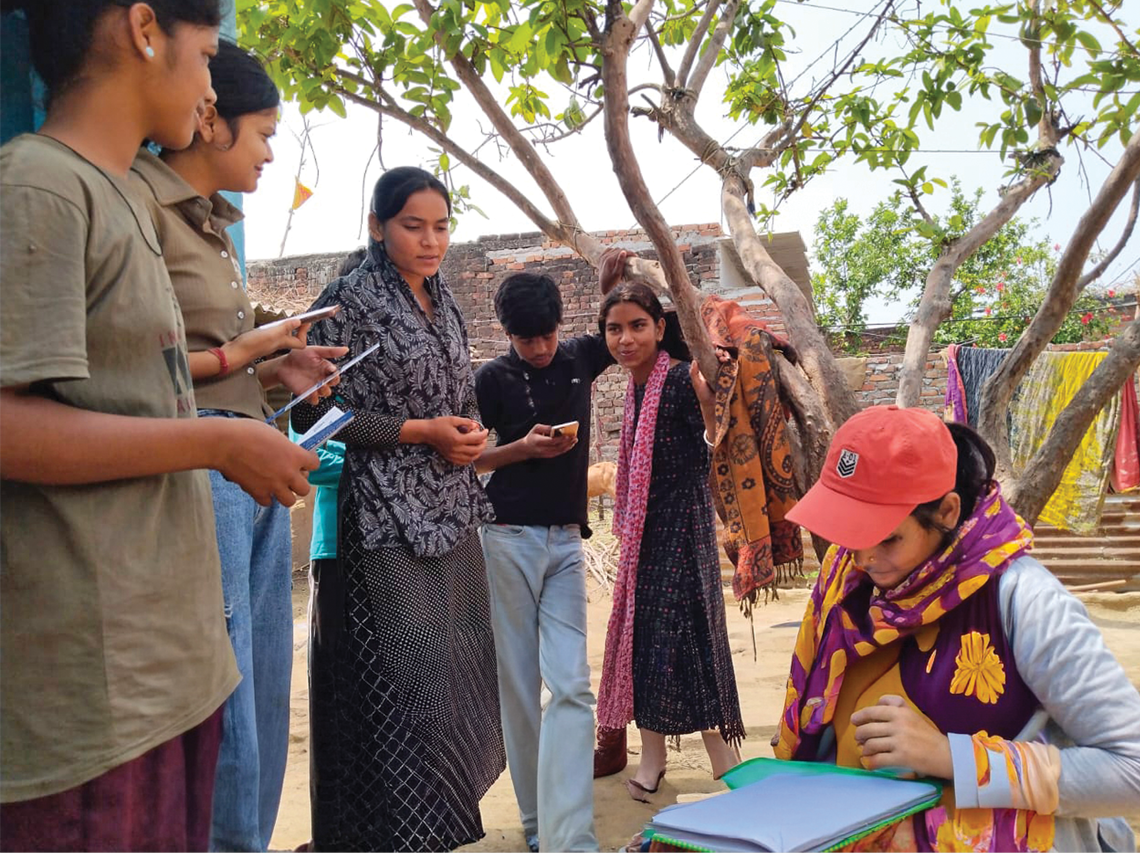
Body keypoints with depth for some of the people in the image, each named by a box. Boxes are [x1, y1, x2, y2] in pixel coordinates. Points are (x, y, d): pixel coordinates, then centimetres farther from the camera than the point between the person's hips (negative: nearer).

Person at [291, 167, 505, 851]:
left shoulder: (445, 306, 15)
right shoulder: (350, 301, -7)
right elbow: (318, 413, -13)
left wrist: (473, 432, 2)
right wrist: (424, 431, -14)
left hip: (451, 514, 7)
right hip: (386, 520, -7)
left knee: (460, 667, 10)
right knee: (406, 678, -8)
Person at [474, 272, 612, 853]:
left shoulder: (578, 358, 7)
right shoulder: (493, 378, -1)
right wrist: (523, 447, -12)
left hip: (566, 542, 3)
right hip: (509, 538, -2)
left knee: (571, 685, -8)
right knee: (519, 684, 3)